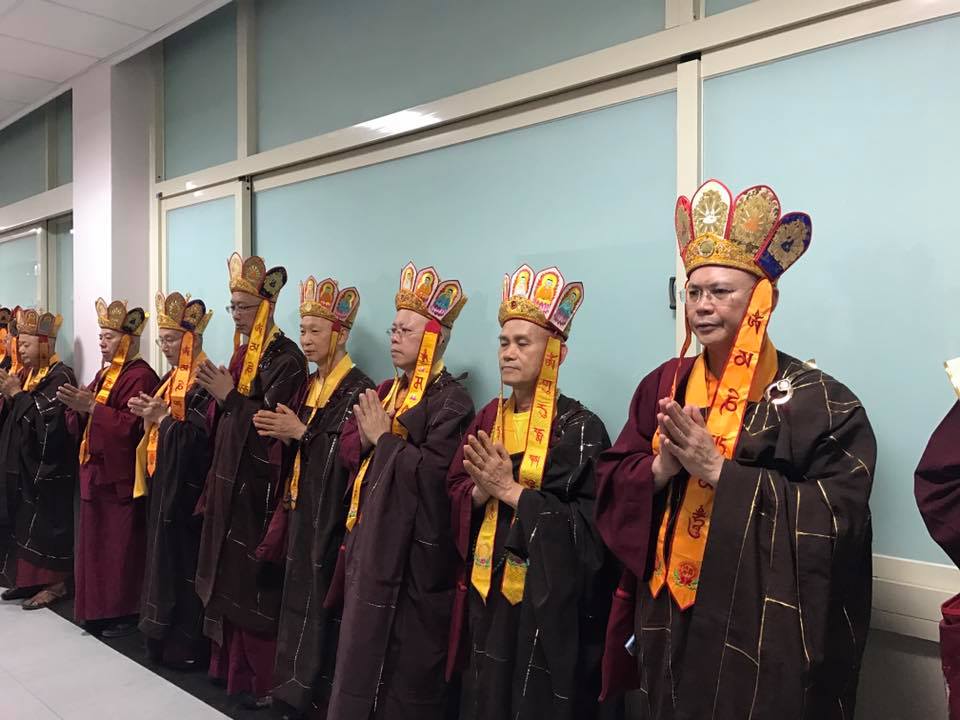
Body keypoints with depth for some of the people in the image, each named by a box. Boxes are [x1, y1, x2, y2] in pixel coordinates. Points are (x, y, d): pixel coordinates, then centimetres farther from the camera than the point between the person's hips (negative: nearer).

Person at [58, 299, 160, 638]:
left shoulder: (141, 377, -12)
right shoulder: (104, 374, 17)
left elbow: (133, 425, -23)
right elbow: (83, 425, 17)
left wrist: (92, 407, -23)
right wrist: (78, 407, -4)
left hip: (121, 476, -9)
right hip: (96, 471, 9)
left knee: (121, 546, -3)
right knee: (96, 542, 13)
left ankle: (126, 612, 7)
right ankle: (100, 608, 24)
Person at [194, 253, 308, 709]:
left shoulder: (286, 358, -13)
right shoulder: (240, 354, 13)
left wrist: (230, 396, -23)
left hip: (260, 486, -8)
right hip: (230, 480, 8)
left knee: (255, 582, -2)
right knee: (228, 575, 14)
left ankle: (263, 679, 11)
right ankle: (231, 665, 27)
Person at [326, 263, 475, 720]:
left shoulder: (451, 401, -13)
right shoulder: (385, 392, 14)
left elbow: (436, 471, -25)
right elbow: (349, 449, 9)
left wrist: (385, 438, -15)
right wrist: (368, 438, -12)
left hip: (415, 547, -8)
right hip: (372, 533, 9)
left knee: (405, 659, 2)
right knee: (364, 645, 18)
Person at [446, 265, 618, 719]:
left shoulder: (581, 429, -12)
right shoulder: (488, 418, 7)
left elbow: (589, 526, -18)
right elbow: (454, 495, 7)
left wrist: (511, 490, -20)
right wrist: (481, 491, -14)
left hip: (547, 601, -5)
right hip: (484, 592, 6)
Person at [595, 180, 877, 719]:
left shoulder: (817, 399, -9)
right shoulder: (663, 386, 5)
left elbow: (838, 515, -18)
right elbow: (611, 486, 3)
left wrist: (718, 470, -21)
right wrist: (662, 468, -17)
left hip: (765, 631, -4)